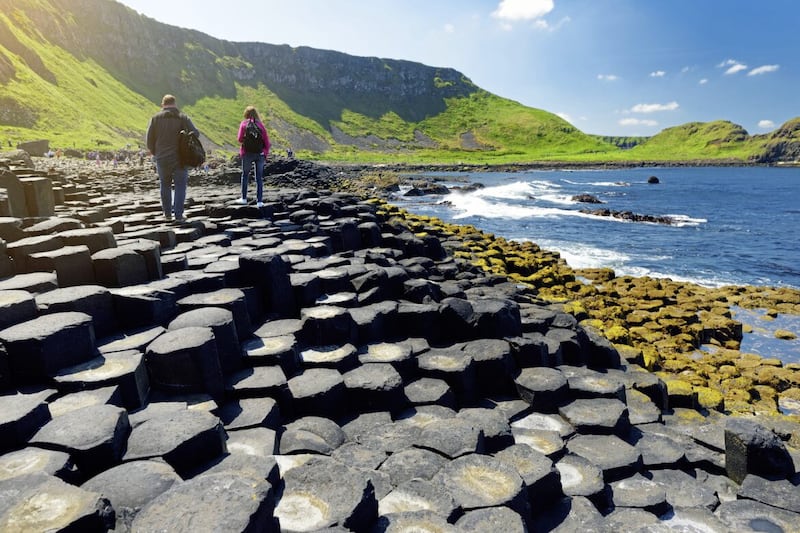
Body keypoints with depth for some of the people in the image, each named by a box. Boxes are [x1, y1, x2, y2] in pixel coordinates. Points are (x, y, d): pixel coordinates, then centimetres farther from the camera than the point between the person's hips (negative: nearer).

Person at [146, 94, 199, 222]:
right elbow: (195, 133, -15)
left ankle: (167, 213, 24)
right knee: (180, 186, 7)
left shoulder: (155, 118, 2)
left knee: (165, 185, 19)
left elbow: (149, 139, 0)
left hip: (162, 159, 2)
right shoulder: (183, 118, -3)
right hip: (180, 159, -2)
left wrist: (155, 153, 15)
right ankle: (178, 215, 1)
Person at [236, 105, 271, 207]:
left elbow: (240, 139, -8)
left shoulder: (244, 124, -5)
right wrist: (266, 153, 7)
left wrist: (245, 141, 13)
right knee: (259, 177, 7)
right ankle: (259, 201, 5)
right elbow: (266, 140, -2)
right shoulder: (260, 124, -1)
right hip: (260, 153, 1)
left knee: (245, 175, 16)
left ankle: (244, 199, 22)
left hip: (248, 153, -1)